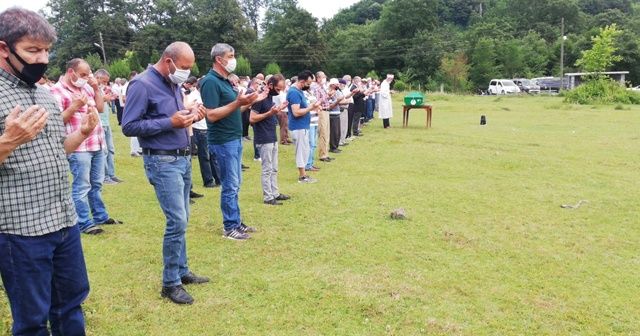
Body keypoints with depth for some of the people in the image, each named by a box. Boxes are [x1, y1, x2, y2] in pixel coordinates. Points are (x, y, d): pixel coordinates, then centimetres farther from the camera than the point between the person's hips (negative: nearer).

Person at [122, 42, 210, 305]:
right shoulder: (142, 85, -13)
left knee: (180, 219, 14)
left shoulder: (174, 84, 13)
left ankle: (181, 271, 26)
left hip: (183, 158, 9)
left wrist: (189, 117, -1)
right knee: (177, 221, -10)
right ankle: (170, 283, 3)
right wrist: (170, 122, -21)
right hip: (162, 162, -9)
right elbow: (129, 126, -16)